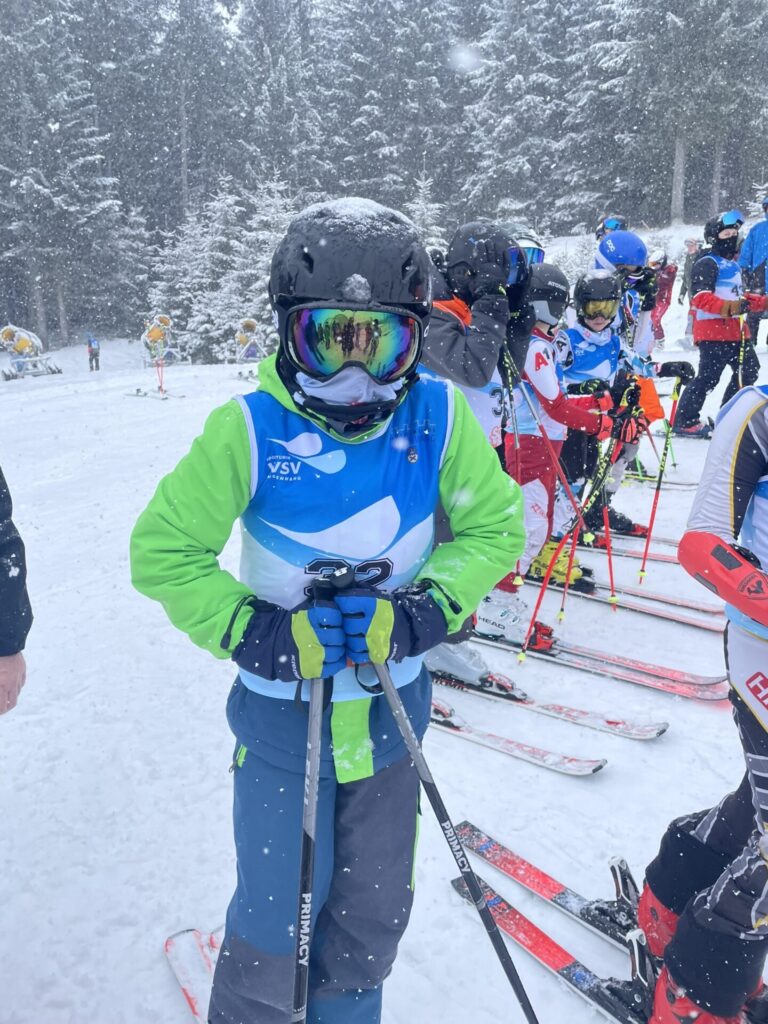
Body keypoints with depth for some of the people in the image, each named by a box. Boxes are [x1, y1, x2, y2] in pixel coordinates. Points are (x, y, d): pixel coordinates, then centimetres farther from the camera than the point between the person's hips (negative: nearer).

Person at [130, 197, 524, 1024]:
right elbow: (162, 553, -10)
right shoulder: (249, 429, -18)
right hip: (283, 711, -3)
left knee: (376, 908, 22)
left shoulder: (438, 416, -11)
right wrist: (249, 629, -21)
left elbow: (495, 527, -2)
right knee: (278, 914, 12)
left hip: (393, 706, 3)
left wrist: (426, 609, -17)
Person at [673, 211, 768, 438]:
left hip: (735, 331, 10)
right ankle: (685, 422, -2)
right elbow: (700, 297, -20)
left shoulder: (733, 265, 22)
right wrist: (731, 307, -30)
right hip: (713, 332, -10)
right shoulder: (707, 264, -8)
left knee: (749, 370, 13)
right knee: (708, 377, -11)